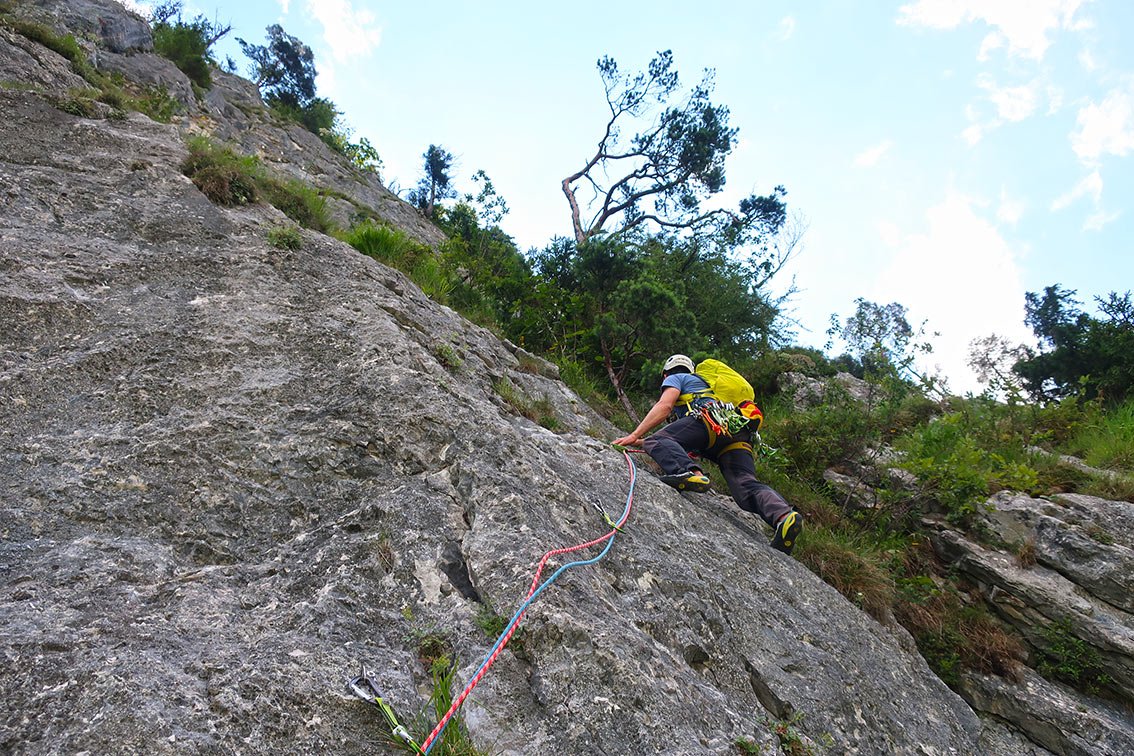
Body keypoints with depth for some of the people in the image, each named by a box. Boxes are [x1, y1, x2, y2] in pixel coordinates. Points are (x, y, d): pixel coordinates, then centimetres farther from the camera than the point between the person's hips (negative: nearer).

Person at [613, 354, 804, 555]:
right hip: (739, 436, 7)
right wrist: (644, 442, 49)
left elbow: (664, 406, 2)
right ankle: (783, 515, -39)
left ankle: (690, 473, -43)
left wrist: (634, 436, 1)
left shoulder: (676, 378, 25)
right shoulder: (704, 383, 47)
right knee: (746, 485, -12)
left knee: (657, 440, -14)